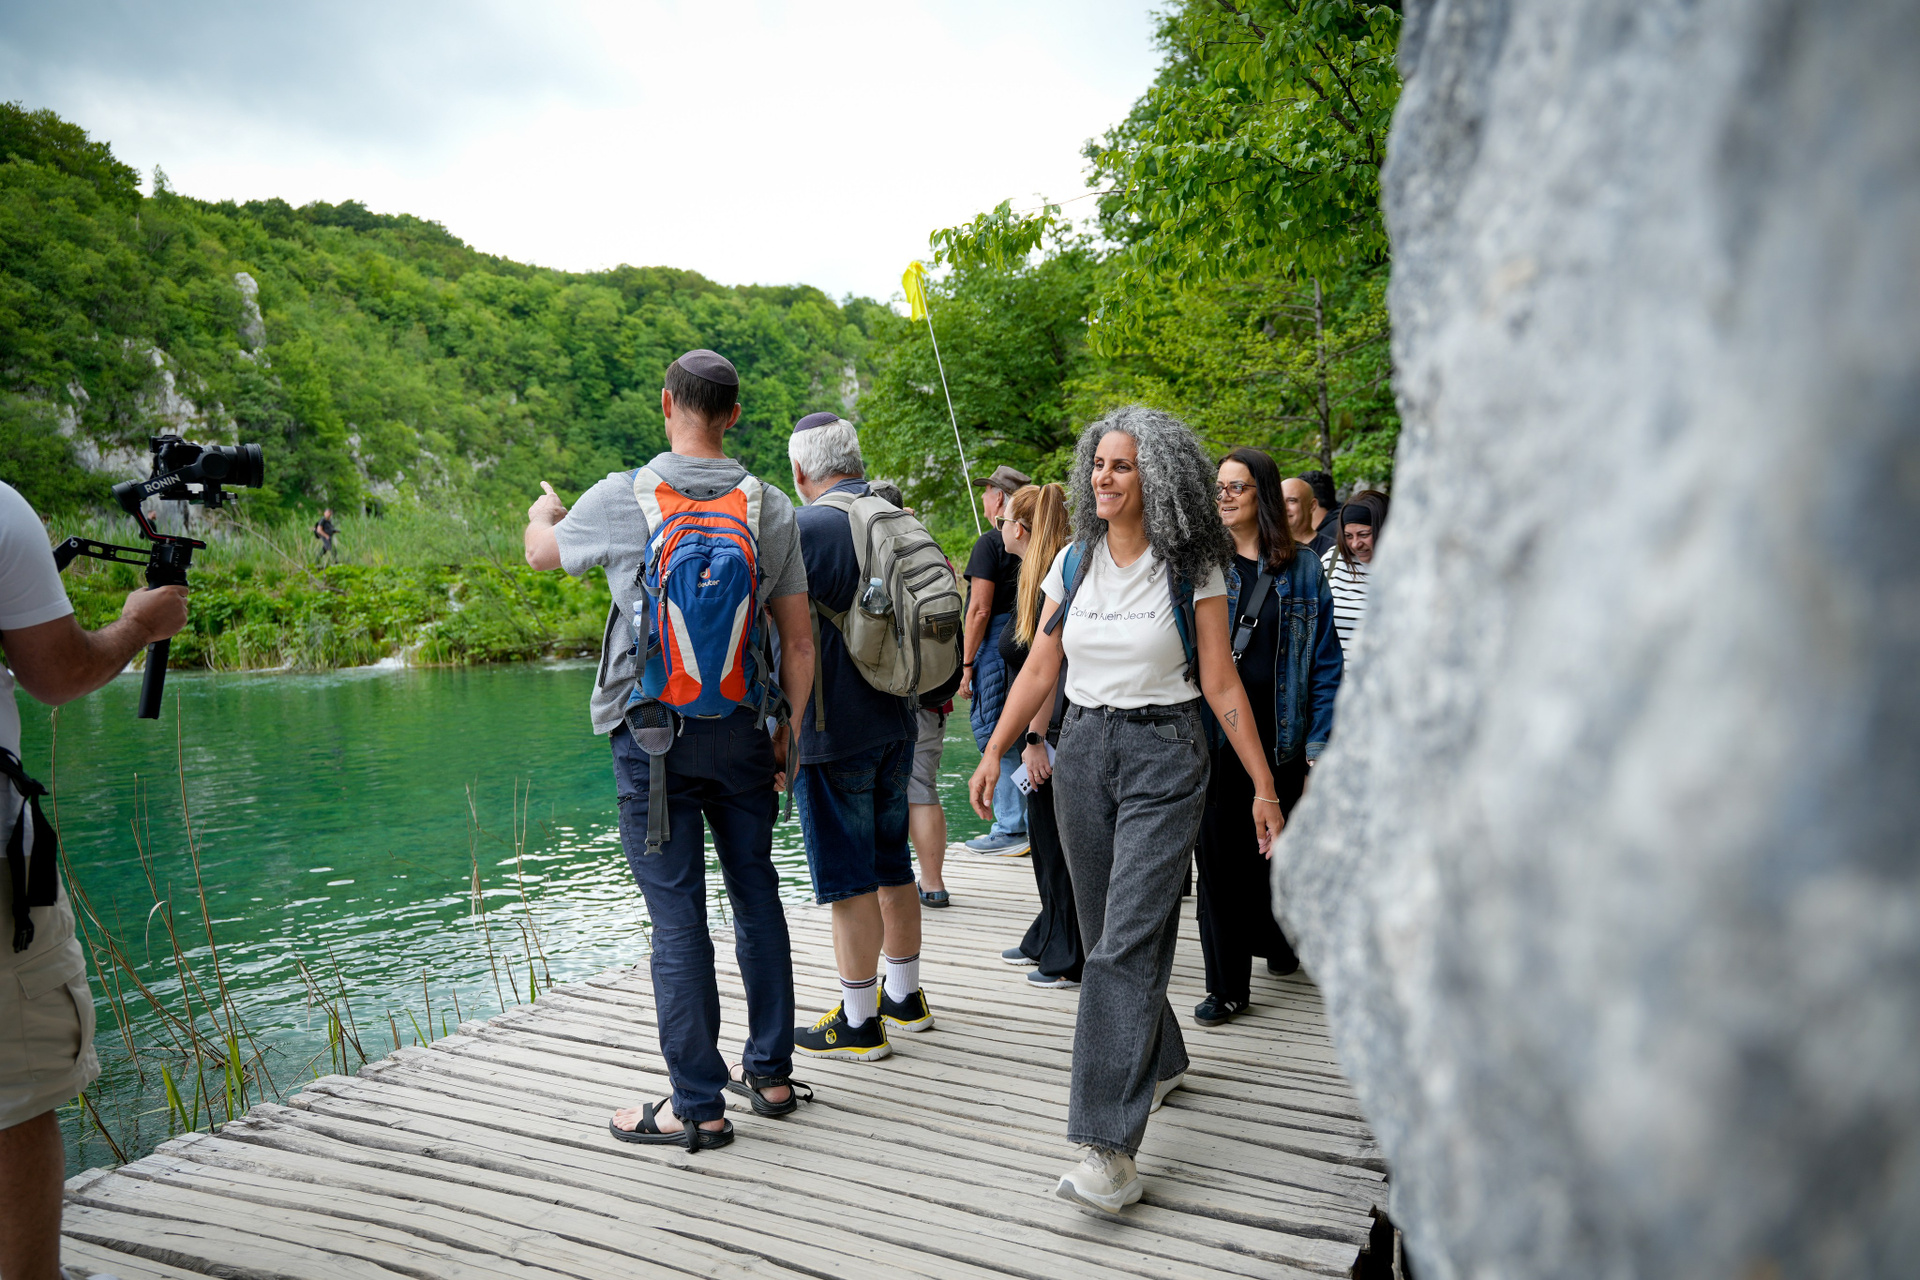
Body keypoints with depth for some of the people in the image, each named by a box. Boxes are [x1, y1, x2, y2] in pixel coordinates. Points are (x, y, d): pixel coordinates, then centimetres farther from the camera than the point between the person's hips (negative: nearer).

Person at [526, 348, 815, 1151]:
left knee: (677, 912, 1)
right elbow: (798, 640, 2)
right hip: (742, 728, 4)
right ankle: (770, 1071, 26)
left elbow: (543, 552, 15)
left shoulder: (623, 498, -6)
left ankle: (698, 1105, 8)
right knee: (756, 894, 14)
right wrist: (789, 732, 13)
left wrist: (542, 511, 37)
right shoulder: (771, 507, 1)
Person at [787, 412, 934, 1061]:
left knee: (849, 881, 0)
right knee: (892, 866, 18)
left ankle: (859, 1023, 10)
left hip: (834, 732, -8)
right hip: (897, 724, 8)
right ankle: (904, 997, 30)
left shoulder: (805, 529, -14)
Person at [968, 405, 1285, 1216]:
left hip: (1164, 756, -5)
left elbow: (1221, 684, -4)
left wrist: (1263, 785, -6)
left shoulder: (1192, 569, -4)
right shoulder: (1074, 562, 8)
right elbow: (1039, 669, 10)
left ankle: (1110, 1146, -12)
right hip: (1083, 750, 5)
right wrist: (995, 751, 5)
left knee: (1128, 941, -12)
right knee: (1105, 931, 14)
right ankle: (1160, 1060, 40)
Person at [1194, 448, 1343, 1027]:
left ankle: (1277, 938, 43)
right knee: (1218, 854, 1)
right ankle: (1227, 986, 14)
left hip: (1280, 737, 1)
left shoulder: (1302, 569, 3)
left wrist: (1319, 746, -3)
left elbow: (1325, 664, 3)